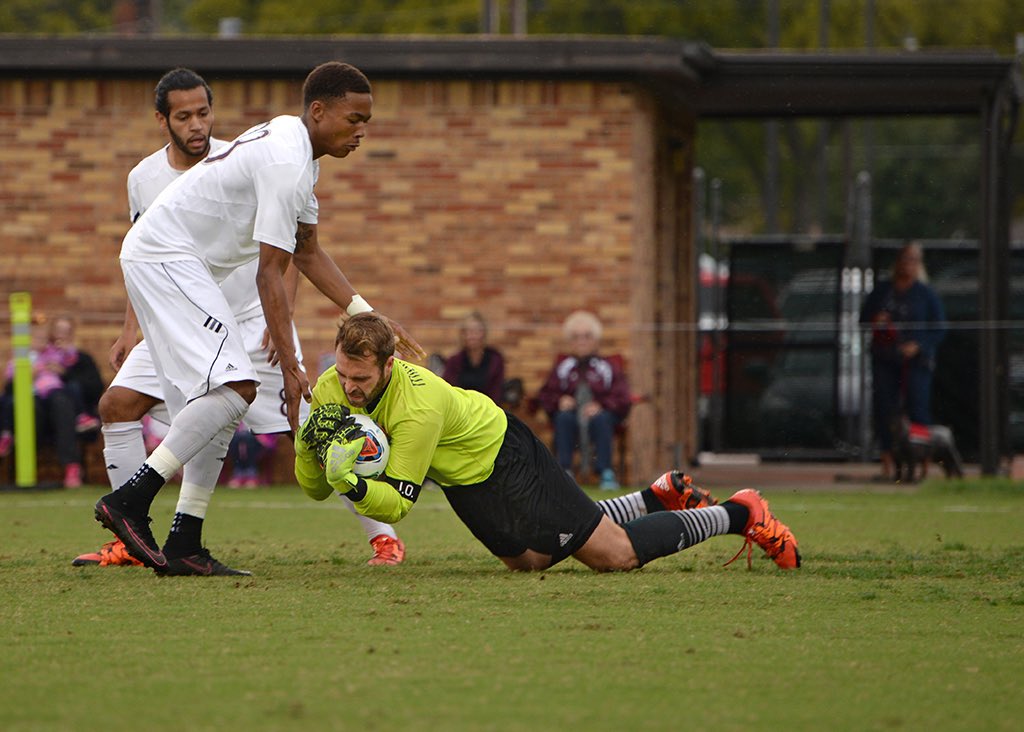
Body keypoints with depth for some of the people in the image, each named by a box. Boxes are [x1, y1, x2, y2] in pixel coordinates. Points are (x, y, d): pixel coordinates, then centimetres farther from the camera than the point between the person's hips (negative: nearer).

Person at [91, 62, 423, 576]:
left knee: (217, 399, 6)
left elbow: (306, 252, 22)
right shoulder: (285, 163, -20)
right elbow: (269, 273, -21)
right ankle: (130, 500, -23)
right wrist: (289, 365, -21)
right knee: (235, 386, -20)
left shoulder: (296, 149, 14)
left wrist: (367, 317, 15)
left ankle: (184, 546, 2)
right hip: (164, 258, -11)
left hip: (176, 262, 11)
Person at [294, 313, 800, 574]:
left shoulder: (418, 407, -39)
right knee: (531, 557, 26)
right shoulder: (330, 390, -19)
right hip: (463, 478, 8)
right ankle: (661, 497, 38)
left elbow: (397, 503, -36)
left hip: (503, 459, -8)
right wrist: (309, 449, -32)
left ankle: (739, 514, 15)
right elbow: (314, 487, -12)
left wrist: (352, 484, -54)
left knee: (616, 553, -4)